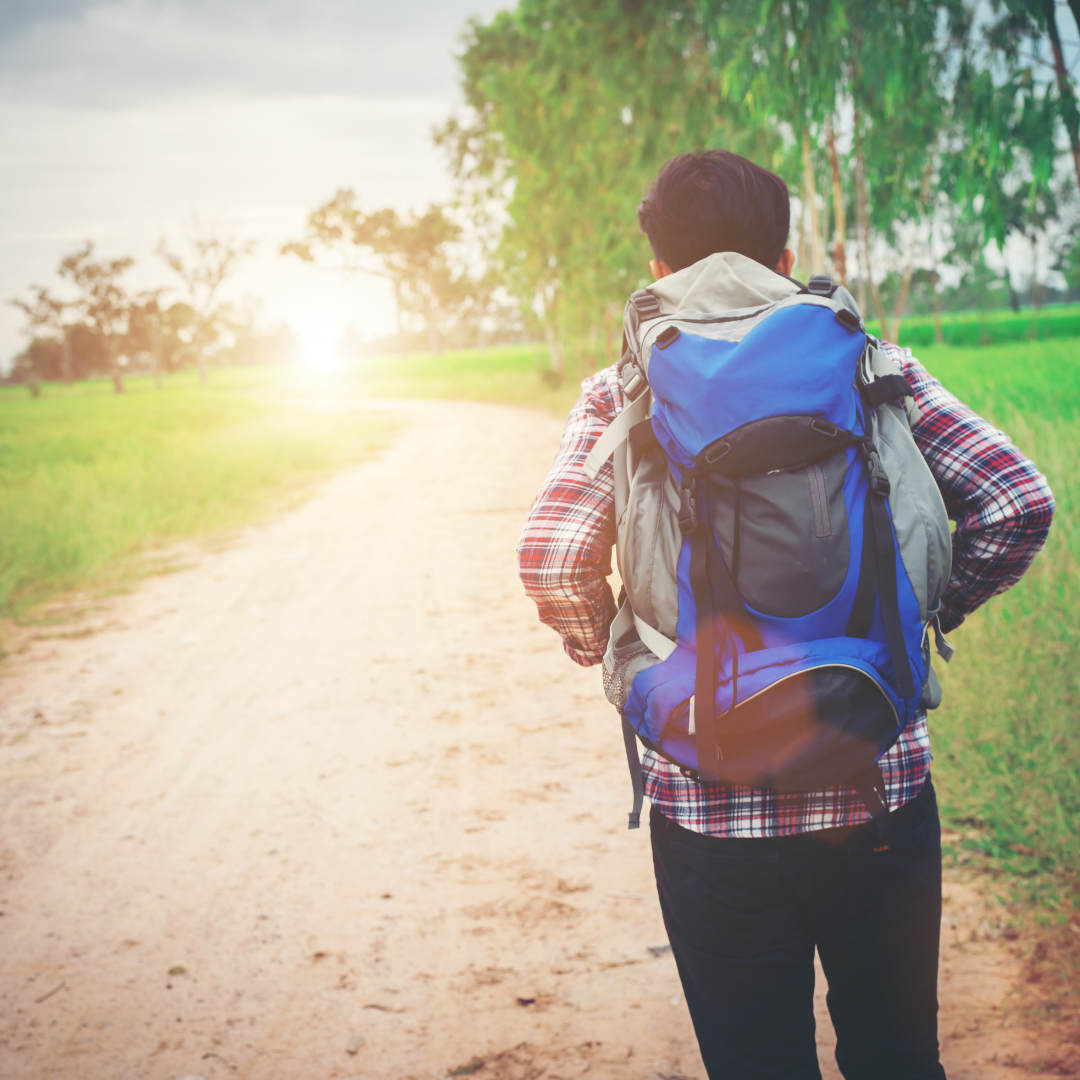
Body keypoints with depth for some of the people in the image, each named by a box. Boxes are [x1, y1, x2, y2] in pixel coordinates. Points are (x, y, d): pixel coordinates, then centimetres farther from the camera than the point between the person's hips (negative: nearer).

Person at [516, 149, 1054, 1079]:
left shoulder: (621, 396, -2)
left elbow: (553, 560, -15)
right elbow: (1017, 504, -8)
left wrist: (609, 651, 4)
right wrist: (924, 613, 7)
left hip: (707, 804, -1)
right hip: (879, 786, 1)